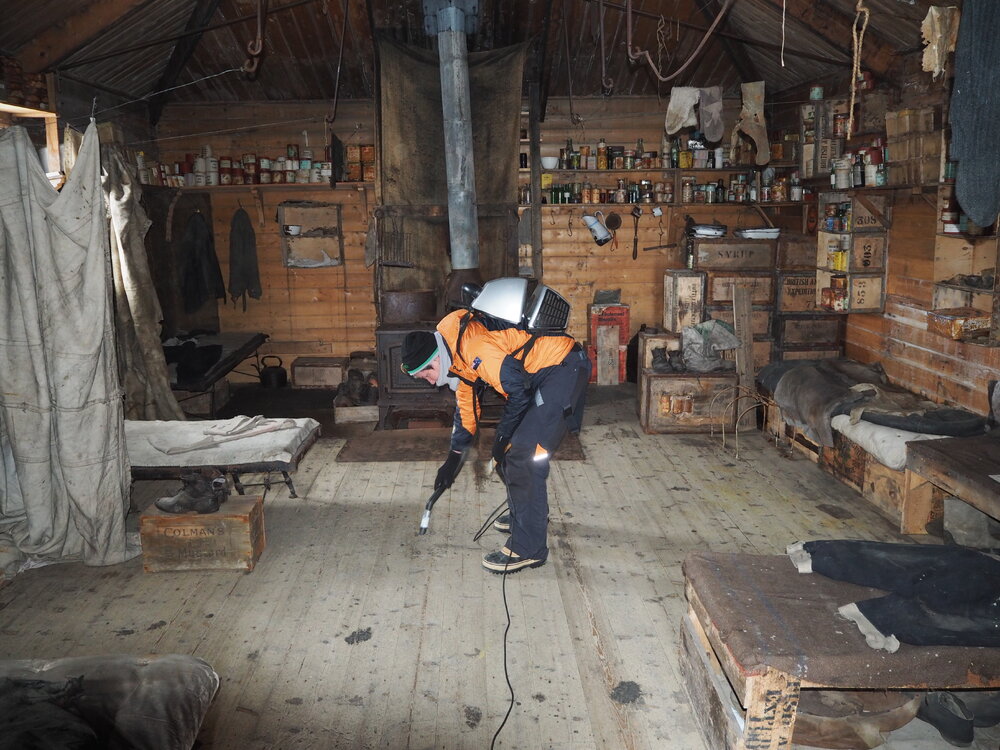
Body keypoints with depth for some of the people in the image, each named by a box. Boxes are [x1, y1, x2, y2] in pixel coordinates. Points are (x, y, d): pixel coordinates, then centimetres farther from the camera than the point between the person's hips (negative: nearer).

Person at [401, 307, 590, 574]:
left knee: (522, 455, -14)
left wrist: (503, 437, -6)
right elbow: (466, 406, 21)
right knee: (508, 451, 16)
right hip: (540, 374, 10)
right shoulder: (458, 356, 9)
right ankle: (522, 513, 39)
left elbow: (518, 392, -20)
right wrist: (454, 458, 23)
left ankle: (528, 548, -6)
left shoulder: (474, 346, -24)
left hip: (564, 368, -10)